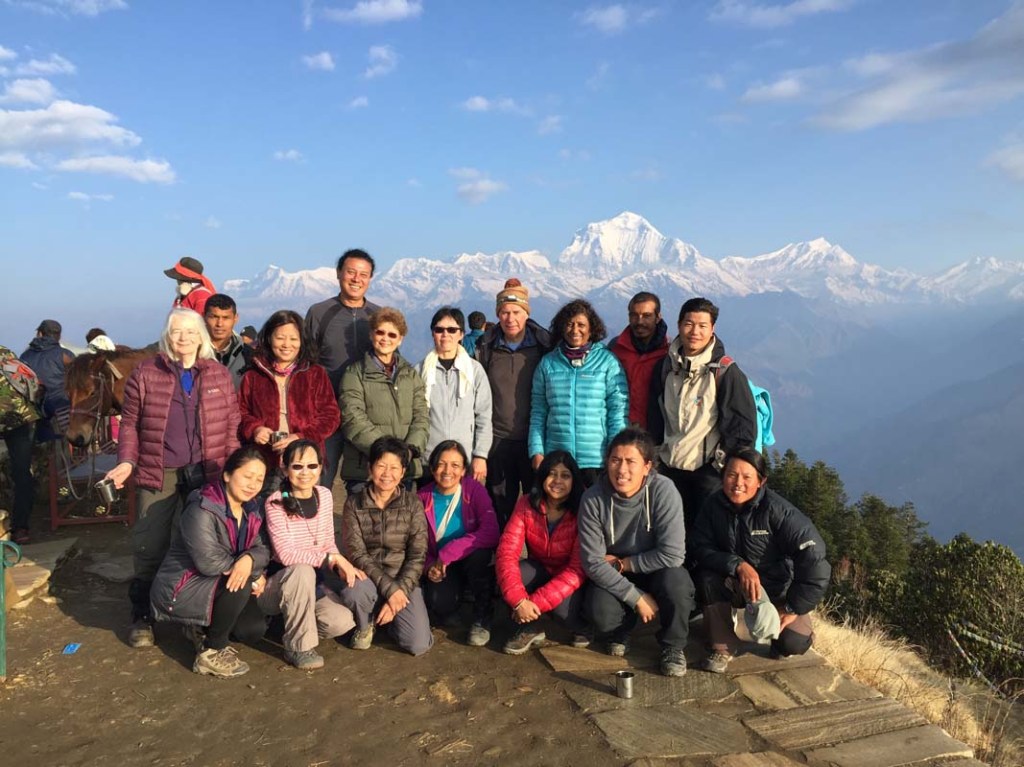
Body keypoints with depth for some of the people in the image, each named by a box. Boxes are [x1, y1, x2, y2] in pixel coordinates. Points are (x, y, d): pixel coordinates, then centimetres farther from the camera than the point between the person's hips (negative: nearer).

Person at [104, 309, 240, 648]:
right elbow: (130, 423, 5)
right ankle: (142, 615, 19)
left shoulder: (219, 374, 6)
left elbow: (232, 425, 6)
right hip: (157, 474, -1)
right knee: (149, 546, 3)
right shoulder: (145, 373, 3)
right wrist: (126, 461, -6)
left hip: (206, 475, 1)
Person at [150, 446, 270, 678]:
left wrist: (250, 560, -32)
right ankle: (211, 653, -12)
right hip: (180, 588, -7)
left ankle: (203, 627, 19)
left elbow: (262, 548, -8)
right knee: (240, 585, -31)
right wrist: (254, 574, -23)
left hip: (216, 586, 8)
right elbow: (209, 562, -32)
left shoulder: (252, 509, 0)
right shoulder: (202, 511, -25)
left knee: (254, 630, -8)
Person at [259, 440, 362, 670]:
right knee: (302, 570, -37)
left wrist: (340, 565, -13)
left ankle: (294, 622, 13)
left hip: (311, 582, 5)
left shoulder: (324, 495, -1)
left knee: (343, 622, -20)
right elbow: (286, 555, -26)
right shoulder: (276, 503, -19)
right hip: (277, 584, -5)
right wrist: (333, 558, -26)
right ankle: (298, 646, -18)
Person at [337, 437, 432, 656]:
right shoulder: (354, 503, -4)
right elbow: (356, 553, -9)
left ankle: (385, 614, 16)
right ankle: (365, 624, 1)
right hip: (368, 577, 0)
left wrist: (400, 590, -17)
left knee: (418, 644, -18)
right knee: (352, 593, -36)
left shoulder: (413, 504, -3)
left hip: (403, 580, 1)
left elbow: (417, 556, -5)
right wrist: (389, 588, -19)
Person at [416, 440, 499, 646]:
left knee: (479, 551, -35)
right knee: (439, 607, -28)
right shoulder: (423, 497, -7)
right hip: (440, 568, 2)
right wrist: (429, 566, -20)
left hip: (472, 563, -1)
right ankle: (459, 594, 13)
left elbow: (491, 533, -29)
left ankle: (482, 618, -11)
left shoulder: (474, 490, -15)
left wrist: (447, 553, -31)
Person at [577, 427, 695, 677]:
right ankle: (620, 632, 13)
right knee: (600, 614, -28)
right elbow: (593, 562, -18)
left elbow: (672, 554, -27)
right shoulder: (592, 500, -20)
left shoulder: (664, 491, -24)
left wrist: (622, 563, -18)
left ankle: (673, 646, -2)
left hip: (656, 572, -1)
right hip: (614, 578, 1)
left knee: (675, 580, -33)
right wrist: (637, 598, -24)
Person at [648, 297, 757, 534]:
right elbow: (654, 415, 15)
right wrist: (657, 450, 11)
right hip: (670, 466, 5)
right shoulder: (666, 366, 5)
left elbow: (744, 425, -8)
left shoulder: (725, 371, -10)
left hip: (709, 469, -5)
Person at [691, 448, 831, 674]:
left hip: (778, 587, -2)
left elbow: (813, 558, -26)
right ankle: (723, 647, -7)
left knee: (793, 643, -20)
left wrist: (793, 608, -21)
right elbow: (702, 549, -15)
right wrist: (738, 565, -32)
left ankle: (777, 626, 18)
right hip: (737, 585, 2)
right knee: (708, 578, -27)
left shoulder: (777, 509, -25)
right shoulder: (714, 505, -14)